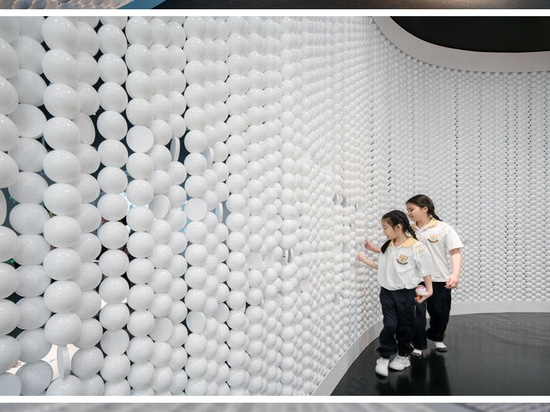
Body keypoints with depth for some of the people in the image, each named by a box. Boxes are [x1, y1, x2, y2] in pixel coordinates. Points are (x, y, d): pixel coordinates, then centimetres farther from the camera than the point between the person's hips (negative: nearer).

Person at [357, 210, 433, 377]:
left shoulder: (416, 247, -15)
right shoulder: (387, 247, 3)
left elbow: (425, 269, -8)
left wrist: (429, 289, -6)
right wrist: (365, 260, 8)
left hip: (406, 293, -3)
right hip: (387, 292, 4)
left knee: (405, 326, 11)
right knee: (389, 325, 0)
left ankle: (403, 356, 31)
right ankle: (384, 357, 14)